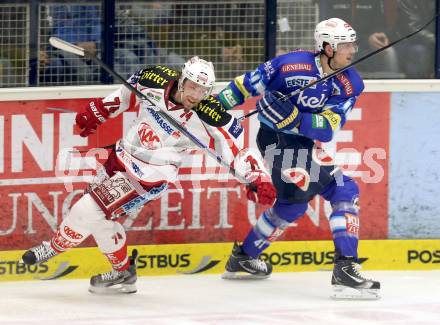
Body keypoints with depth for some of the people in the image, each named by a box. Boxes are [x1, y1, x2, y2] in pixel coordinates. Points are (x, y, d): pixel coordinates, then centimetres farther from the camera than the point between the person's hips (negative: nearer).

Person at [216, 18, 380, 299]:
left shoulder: (351, 84, -7)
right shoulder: (292, 65, -20)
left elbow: (327, 129, -17)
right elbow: (248, 84, -9)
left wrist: (293, 118, -33)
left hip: (309, 143, 7)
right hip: (278, 139, -7)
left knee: (345, 192, 10)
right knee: (295, 198, -18)